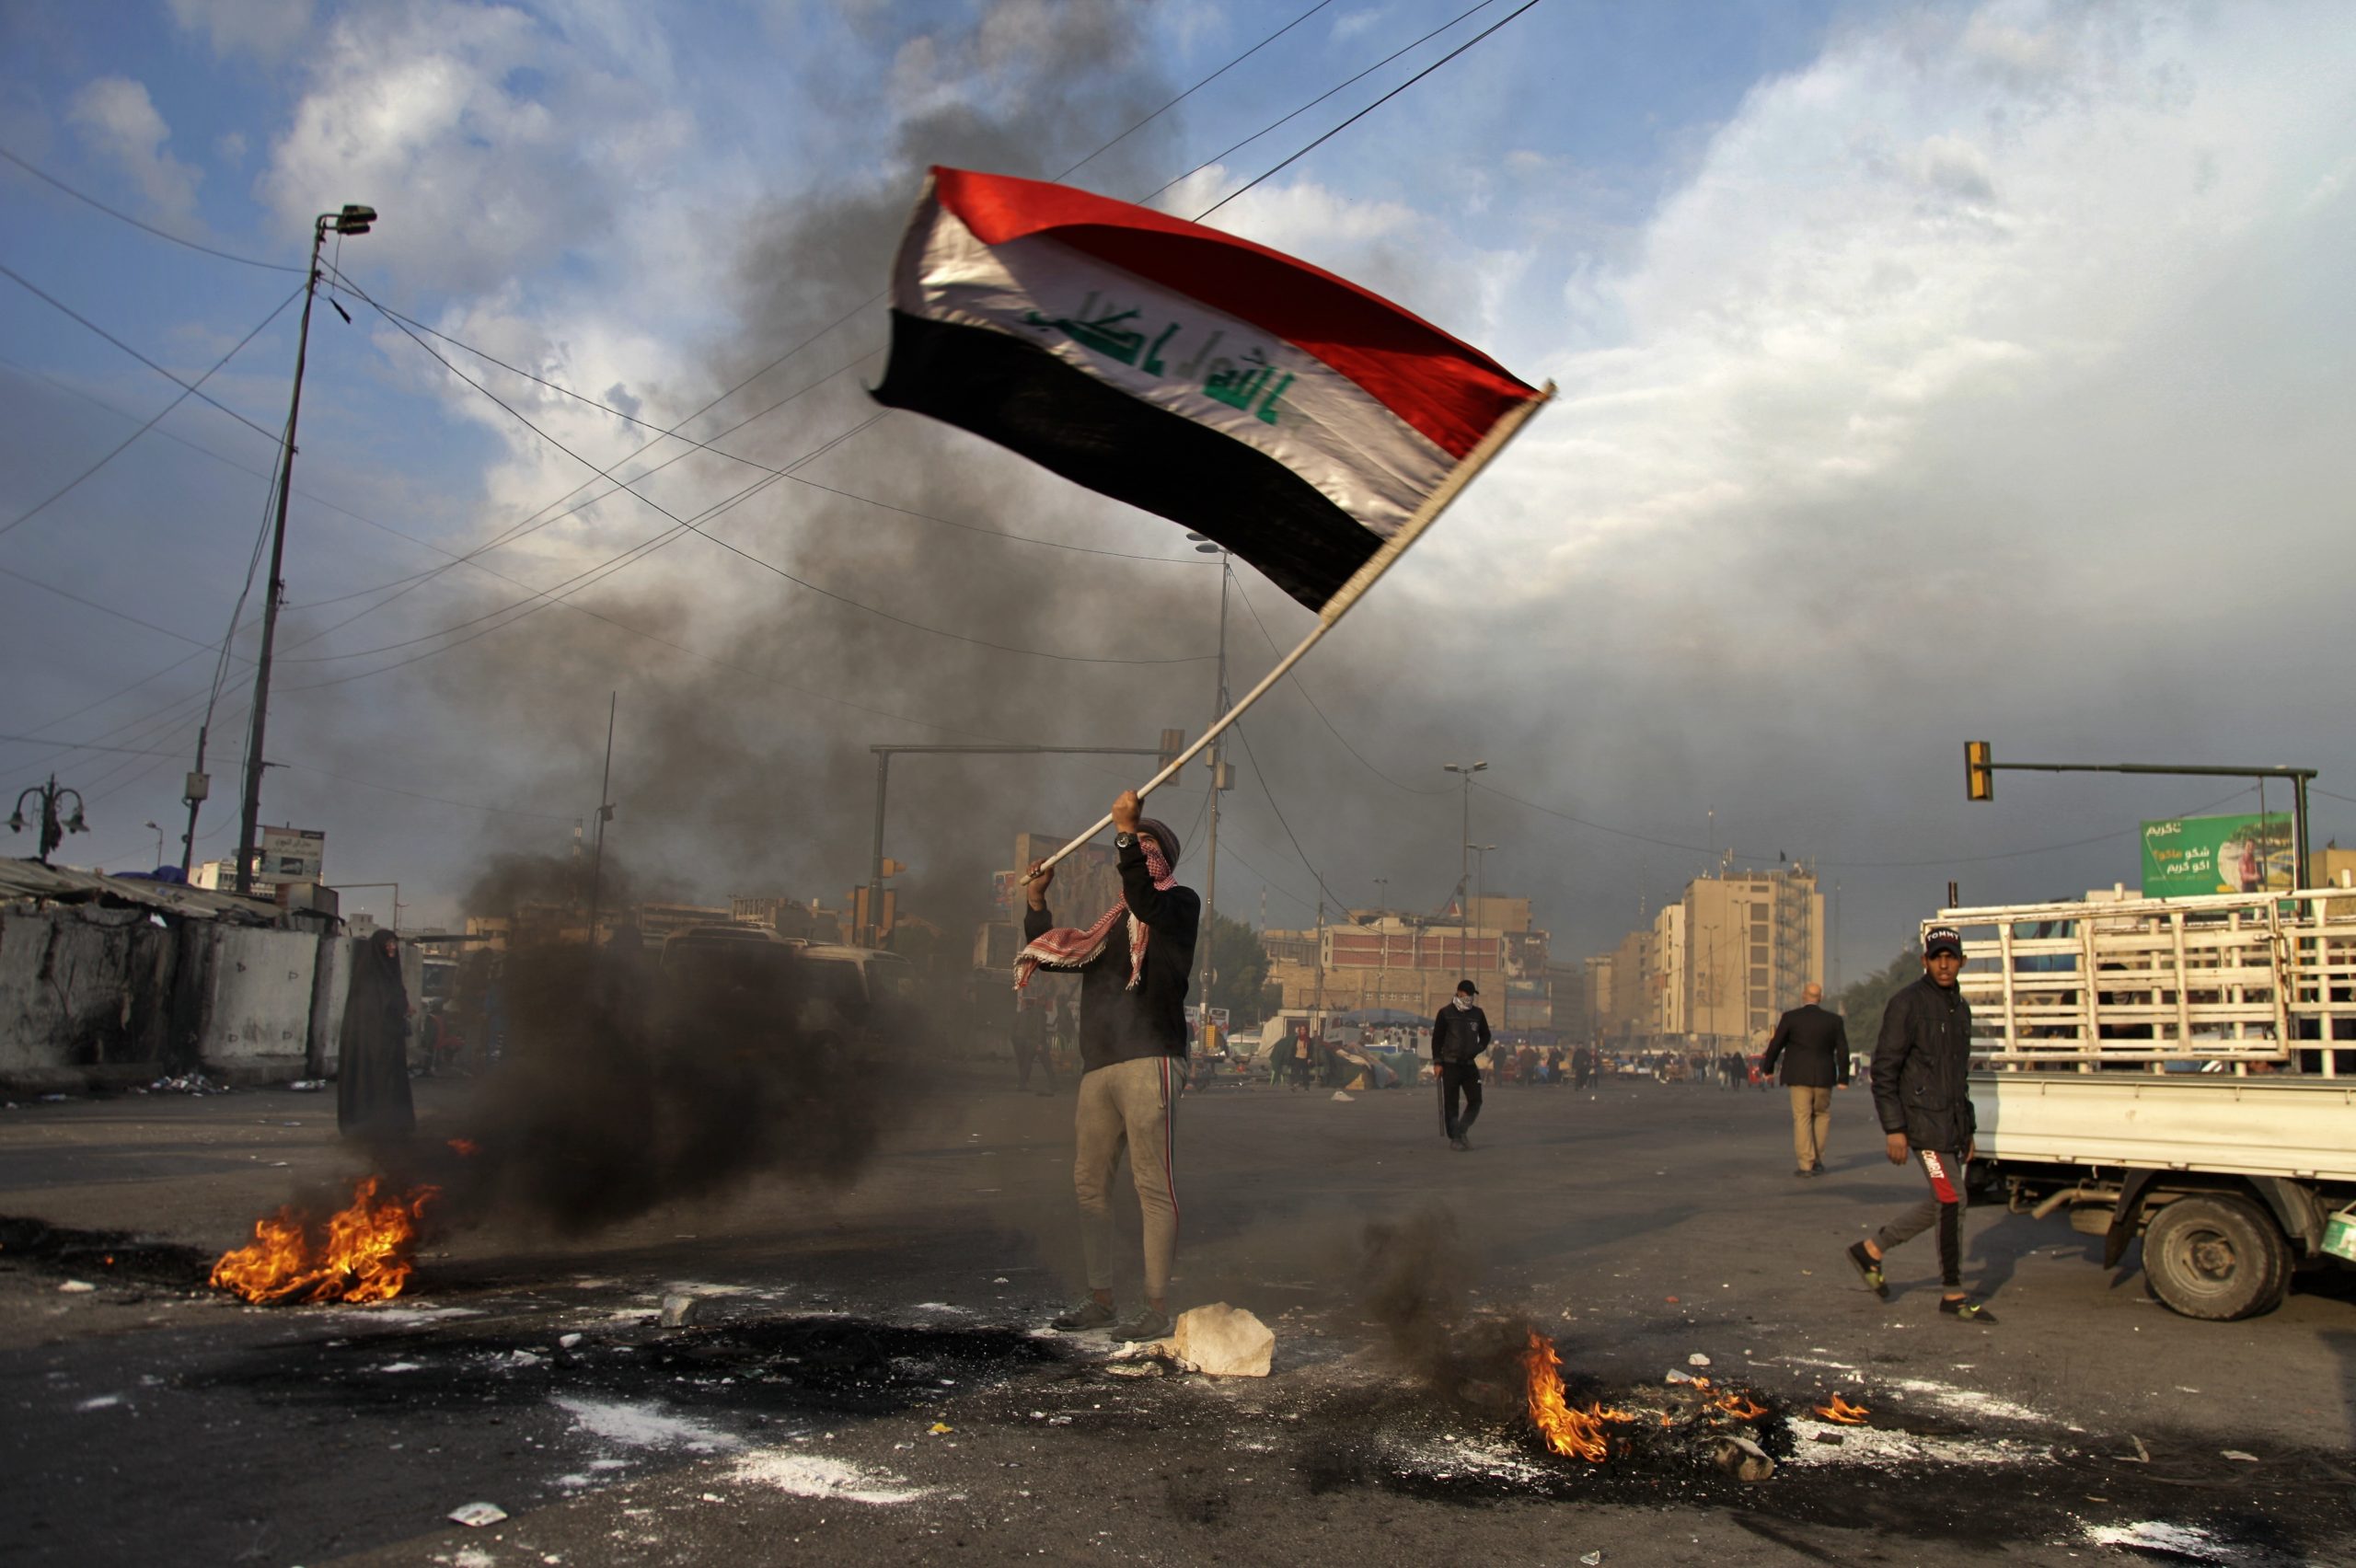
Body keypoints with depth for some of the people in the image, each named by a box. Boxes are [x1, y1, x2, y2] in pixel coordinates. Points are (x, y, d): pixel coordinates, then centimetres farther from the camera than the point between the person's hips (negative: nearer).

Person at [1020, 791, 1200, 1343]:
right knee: (1089, 1182, 10)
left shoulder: (1180, 903, 4)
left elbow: (1145, 903, -19)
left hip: (1149, 1062, -8)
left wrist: (1127, 831, -24)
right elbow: (1054, 953, 31)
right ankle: (1100, 1298, 20)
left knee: (1154, 1183, -7)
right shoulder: (1111, 924, 25)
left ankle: (1158, 1307, -3)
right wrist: (1036, 900, 20)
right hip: (1098, 1067, 8)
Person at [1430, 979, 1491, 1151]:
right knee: (1451, 1103, -1)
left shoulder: (1478, 1013, 7)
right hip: (1450, 1064, -4)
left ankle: (1461, 1132, 17)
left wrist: (1479, 1049, 0)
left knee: (1475, 1100, -1)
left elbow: (1485, 1035, 20)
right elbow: (1437, 1038, -2)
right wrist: (1437, 1062, -7)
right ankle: (1454, 1138, 8)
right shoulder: (1446, 1013, -4)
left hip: (1470, 1064, 4)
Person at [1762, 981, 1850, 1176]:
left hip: (1799, 1076, -2)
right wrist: (1843, 1078, 8)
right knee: (1822, 1115, 20)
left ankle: (1805, 1164, -2)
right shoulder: (1834, 1020, 0)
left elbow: (1775, 1045, 0)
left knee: (1802, 1118, 2)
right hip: (1824, 1078, 2)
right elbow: (1843, 1051, 1)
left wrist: (1767, 1068, 13)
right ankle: (1817, 1159, 20)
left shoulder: (1790, 1017, -5)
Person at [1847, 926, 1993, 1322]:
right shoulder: (1907, 1004, -10)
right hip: (1924, 1120, -8)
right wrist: (1893, 1129, -17)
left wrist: (1969, 1129, 20)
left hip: (1952, 1122, 8)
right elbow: (1884, 1069, -12)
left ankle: (1870, 1249, 23)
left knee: (1941, 1205, 11)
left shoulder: (1961, 1008, 15)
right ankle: (1953, 1294, 3)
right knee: (1952, 1201, -7)